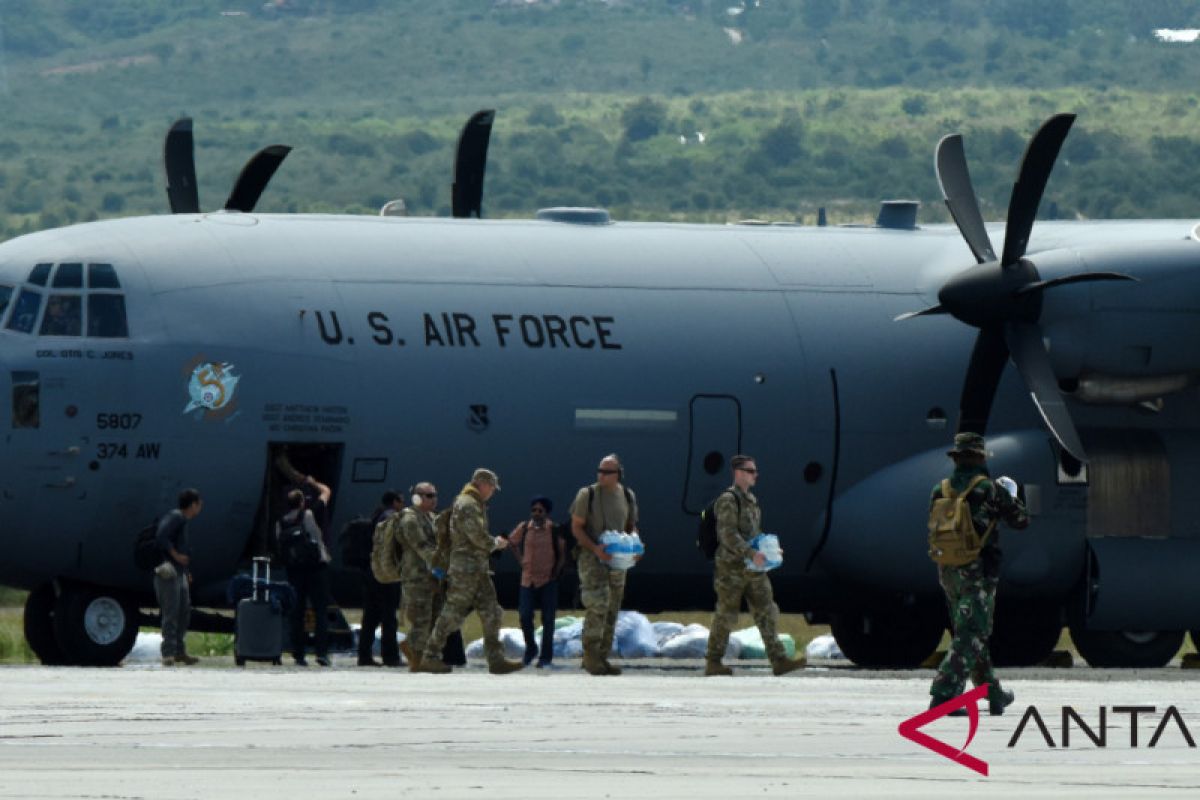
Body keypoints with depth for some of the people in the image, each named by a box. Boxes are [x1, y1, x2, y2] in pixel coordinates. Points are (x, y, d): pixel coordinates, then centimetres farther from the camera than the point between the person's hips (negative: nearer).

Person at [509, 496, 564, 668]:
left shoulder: (554, 530, -7)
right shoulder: (524, 528, 0)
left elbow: (562, 552, 1)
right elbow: (512, 542, 17)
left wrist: (557, 570, -5)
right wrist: (520, 560, 8)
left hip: (548, 579, -2)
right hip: (528, 578, 2)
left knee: (548, 619, 1)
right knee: (525, 616, -3)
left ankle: (546, 657, 9)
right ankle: (530, 649, 20)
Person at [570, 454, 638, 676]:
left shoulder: (627, 496, 7)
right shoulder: (587, 495, -6)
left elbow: (631, 527, 17)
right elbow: (576, 527, -5)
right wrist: (595, 548, -19)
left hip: (617, 560, 5)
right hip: (591, 558, -5)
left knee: (611, 612, 7)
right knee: (597, 607, -17)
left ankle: (602, 658, 14)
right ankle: (591, 656, -12)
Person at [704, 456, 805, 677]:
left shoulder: (751, 500, 16)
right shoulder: (728, 500, -12)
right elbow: (728, 535, -21)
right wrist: (751, 554, -27)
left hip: (752, 568, 8)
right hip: (731, 567, -8)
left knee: (766, 612, -1)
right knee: (726, 616, -1)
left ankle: (779, 661, -6)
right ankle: (713, 664, 9)